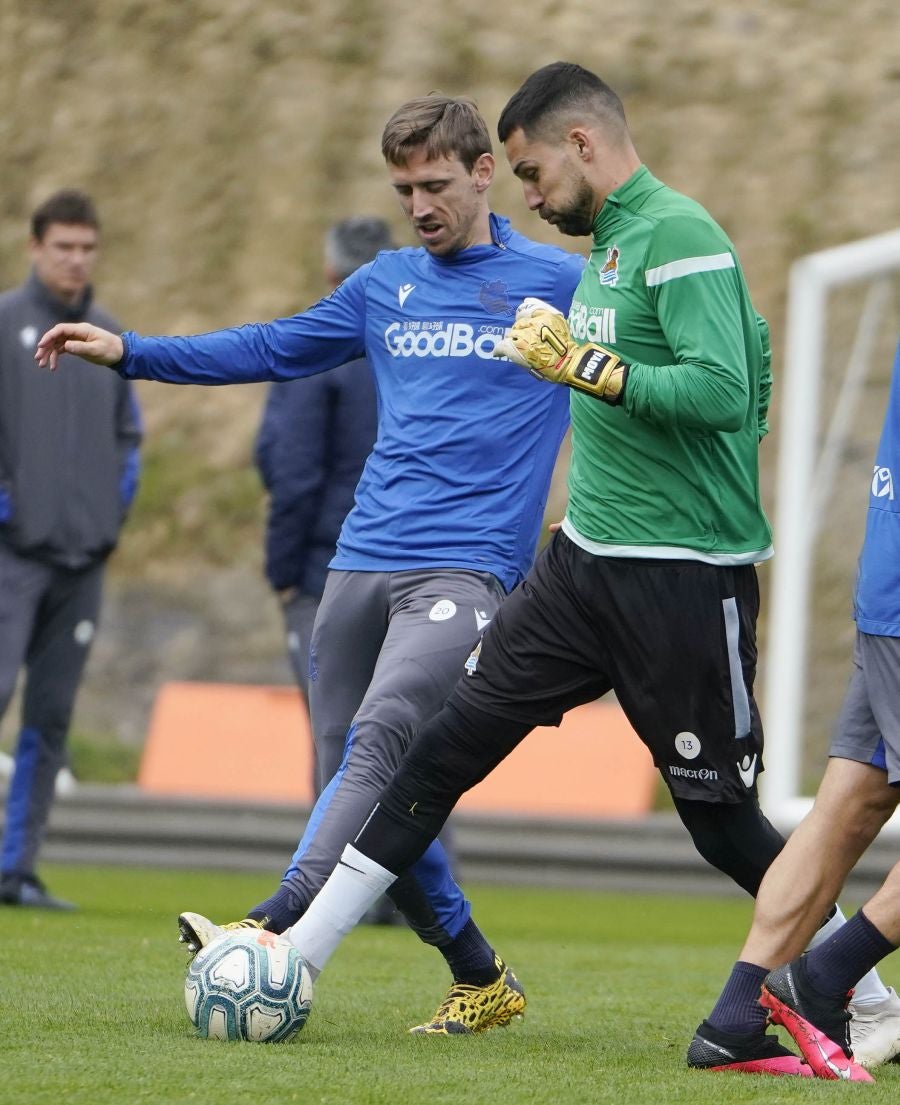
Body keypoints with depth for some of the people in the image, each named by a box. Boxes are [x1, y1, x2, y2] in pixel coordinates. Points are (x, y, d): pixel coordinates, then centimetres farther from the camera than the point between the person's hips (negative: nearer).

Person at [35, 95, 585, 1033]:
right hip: (361, 560, 6)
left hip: (465, 567, -6)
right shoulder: (385, 285, 18)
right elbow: (273, 349, 26)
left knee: (382, 736, -25)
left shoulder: (560, 284, 3)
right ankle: (480, 980, 14)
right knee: (374, 773, 2)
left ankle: (279, 926, -39)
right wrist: (129, 353, 22)